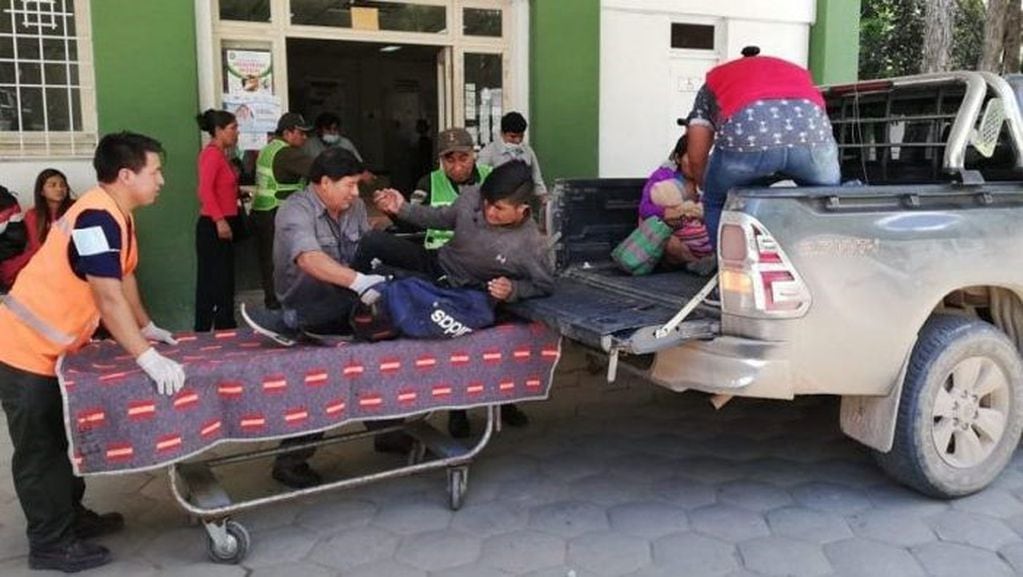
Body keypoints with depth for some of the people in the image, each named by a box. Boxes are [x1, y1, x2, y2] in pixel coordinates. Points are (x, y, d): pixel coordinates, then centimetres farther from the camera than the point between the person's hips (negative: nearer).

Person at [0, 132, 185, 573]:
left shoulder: (117, 215, 4)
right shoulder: (96, 218, -27)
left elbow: (124, 276, 17)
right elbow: (109, 297, -32)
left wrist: (147, 328, 19)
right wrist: (147, 359, -33)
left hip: (54, 347, 10)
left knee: (62, 441, 21)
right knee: (40, 451, 2)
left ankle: (71, 516, 35)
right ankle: (51, 544, 14)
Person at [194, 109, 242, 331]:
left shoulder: (220, 154, 15)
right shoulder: (212, 153, -14)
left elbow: (222, 189, 13)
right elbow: (205, 189, -24)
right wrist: (219, 219, -26)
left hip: (223, 223, 10)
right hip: (214, 225, -10)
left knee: (225, 280, 13)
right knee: (211, 280, -6)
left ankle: (224, 328, 20)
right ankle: (203, 330, 0)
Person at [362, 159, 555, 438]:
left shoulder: (532, 245, -29)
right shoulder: (471, 198, -20)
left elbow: (545, 285, -14)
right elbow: (442, 218, 1)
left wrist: (514, 290, -33)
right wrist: (403, 209, -12)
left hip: (468, 296, -3)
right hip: (436, 265, 3)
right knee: (373, 241, -12)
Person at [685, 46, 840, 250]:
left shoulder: (715, 77, 37)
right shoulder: (798, 71, 44)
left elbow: (697, 156, 30)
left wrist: (709, 189, 48)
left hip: (745, 129, -2)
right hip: (811, 128, 2)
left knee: (717, 204, 26)